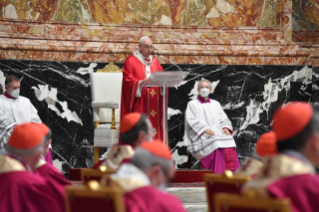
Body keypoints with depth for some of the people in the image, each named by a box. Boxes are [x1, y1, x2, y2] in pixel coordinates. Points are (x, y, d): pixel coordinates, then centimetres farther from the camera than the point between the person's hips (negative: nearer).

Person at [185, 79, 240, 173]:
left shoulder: (216, 104, 26)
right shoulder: (192, 104, 11)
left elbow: (223, 119, 19)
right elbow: (192, 121, -3)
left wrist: (225, 128, -5)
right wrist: (205, 129, -18)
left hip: (218, 134, 4)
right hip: (200, 138, -4)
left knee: (229, 142, -29)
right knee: (215, 144, -36)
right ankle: (217, 175, -39)